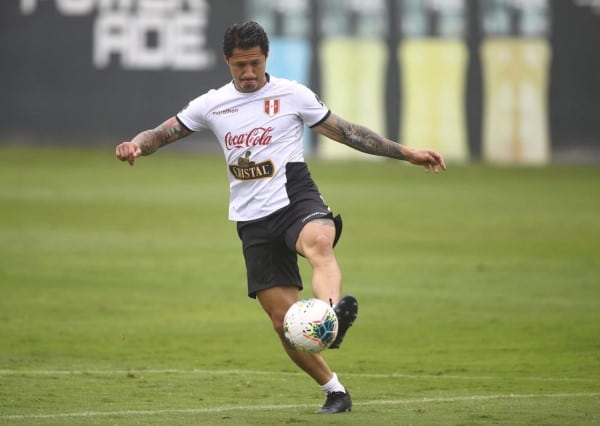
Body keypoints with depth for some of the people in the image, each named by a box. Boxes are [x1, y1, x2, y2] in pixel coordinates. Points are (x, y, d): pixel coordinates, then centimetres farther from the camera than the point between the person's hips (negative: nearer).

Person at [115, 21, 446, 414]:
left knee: (319, 243, -40)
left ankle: (333, 314, -68)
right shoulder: (212, 105, 10)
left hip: (296, 201, -3)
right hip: (254, 222, 3)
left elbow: (347, 132, 8)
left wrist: (407, 153, 6)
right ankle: (335, 391, 10)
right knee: (283, 319, -3)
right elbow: (163, 133, 14)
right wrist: (135, 145, -10)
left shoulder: (293, 95, 3)